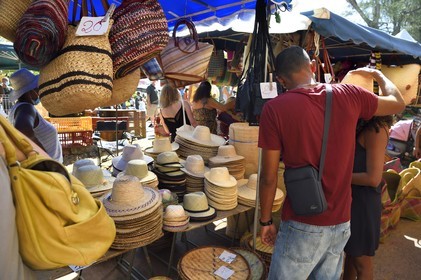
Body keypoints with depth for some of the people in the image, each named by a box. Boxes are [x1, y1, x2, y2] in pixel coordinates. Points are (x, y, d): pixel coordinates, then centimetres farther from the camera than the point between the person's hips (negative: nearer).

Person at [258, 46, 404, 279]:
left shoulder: (274, 108, -14)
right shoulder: (349, 95, -4)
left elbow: (269, 177, -12)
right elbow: (398, 103, 16)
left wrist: (265, 221, 2)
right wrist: (377, 74, 33)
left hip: (302, 226, -4)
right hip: (341, 223, 5)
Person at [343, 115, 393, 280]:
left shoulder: (376, 129, -19)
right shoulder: (364, 126, 6)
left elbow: (373, 178, -22)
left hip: (363, 202, -8)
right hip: (352, 198, 8)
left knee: (362, 262, 10)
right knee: (350, 251, 24)